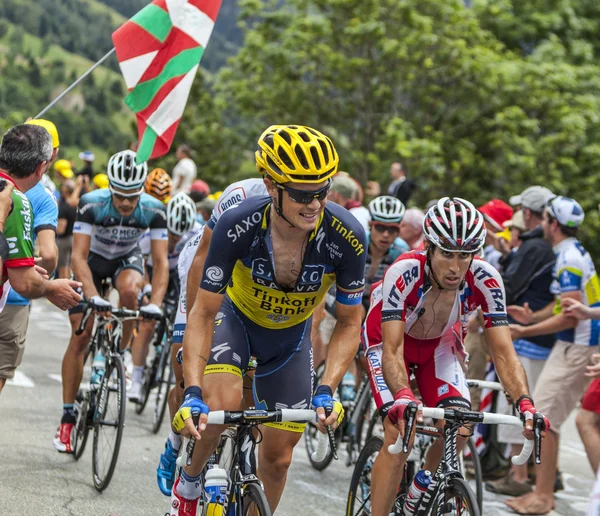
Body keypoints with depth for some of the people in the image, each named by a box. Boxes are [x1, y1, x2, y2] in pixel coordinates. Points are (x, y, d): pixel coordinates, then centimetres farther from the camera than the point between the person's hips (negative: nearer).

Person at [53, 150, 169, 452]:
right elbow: (79, 256, -34)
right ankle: (67, 416, 1)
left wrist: (155, 303, -42)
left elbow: (161, 263, -27)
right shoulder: (91, 204, -32)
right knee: (80, 336, -8)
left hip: (127, 259, 1)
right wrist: (93, 296, -48)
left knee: (129, 288, -35)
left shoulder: (154, 210, -28)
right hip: (93, 259, -1)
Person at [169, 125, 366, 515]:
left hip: (291, 336, 2)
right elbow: (203, 313, -28)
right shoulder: (239, 226, -35)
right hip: (236, 319, -2)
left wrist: (327, 390, -30)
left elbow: (350, 322, -17)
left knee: (278, 458, 4)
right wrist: (193, 392, -39)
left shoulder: (346, 237, -31)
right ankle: (189, 482, 1)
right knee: (222, 406, -30)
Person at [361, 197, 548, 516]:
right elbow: (392, 351, -41)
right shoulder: (403, 273, -38)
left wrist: (525, 403, -45)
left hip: (440, 342, 3)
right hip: (389, 337, -3)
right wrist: (403, 399, -60)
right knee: (400, 433, -22)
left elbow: (504, 353, -29)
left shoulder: (485, 280, -30)